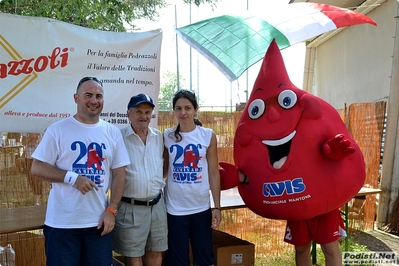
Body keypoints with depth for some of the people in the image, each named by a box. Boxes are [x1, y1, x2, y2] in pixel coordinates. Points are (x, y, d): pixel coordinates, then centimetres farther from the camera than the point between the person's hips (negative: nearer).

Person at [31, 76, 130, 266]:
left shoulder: (113, 132, 5)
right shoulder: (58, 129, -4)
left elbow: (119, 174, 5)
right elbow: (37, 168, -5)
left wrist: (111, 210, -4)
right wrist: (72, 177, -18)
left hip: (99, 222, 3)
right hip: (62, 223, -2)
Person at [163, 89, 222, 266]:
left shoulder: (208, 136, -2)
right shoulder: (167, 136, 0)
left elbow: (214, 172, 0)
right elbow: (163, 170, 6)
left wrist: (217, 207, -2)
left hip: (201, 207, 0)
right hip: (175, 208, 0)